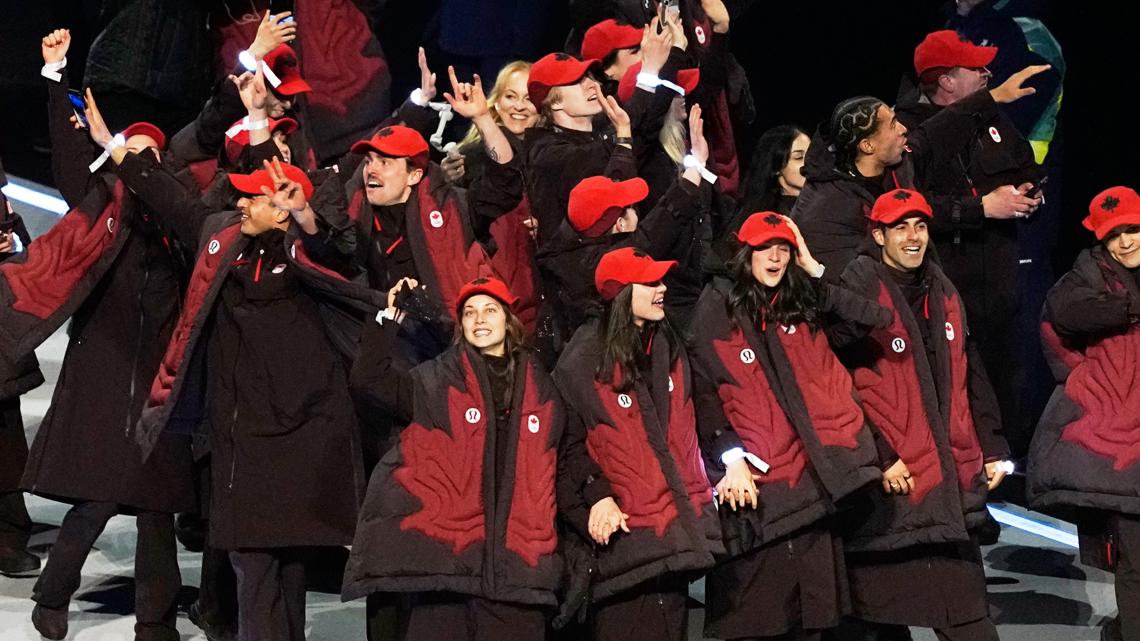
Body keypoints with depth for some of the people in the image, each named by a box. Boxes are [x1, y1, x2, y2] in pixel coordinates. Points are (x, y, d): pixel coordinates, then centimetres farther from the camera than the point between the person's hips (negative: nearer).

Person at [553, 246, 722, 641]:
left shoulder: (668, 348, 12)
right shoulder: (582, 363, -7)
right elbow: (571, 443, -6)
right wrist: (597, 495, -17)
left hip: (677, 525, 6)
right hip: (623, 529, -6)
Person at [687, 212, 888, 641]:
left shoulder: (806, 305, 14)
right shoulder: (718, 308, 2)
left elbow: (879, 320, 4)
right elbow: (704, 392, -5)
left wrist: (816, 270, 3)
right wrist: (732, 457, -16)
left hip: (816, 474, 4)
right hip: (755, 484, -4)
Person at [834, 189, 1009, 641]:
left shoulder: (943, 294, 15)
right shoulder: (859, 292, -7)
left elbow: (970, 378, 20)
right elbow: (845, 383, -13)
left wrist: (992, 449, 16)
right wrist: (880, 457, -16)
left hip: (950, 475, 6)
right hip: (889, 478, -6)